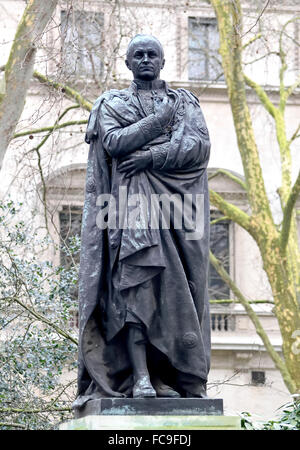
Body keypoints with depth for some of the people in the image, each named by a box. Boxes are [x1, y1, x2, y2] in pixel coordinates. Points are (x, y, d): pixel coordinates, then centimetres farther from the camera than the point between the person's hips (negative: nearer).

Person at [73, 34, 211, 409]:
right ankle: (140, 377, -22)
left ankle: (172, 377, -8)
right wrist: (160, 120, -2)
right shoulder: (112, 103, 16)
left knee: (174, 289, -7)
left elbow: (200, 145, 0)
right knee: (134, 283, -15)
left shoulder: (185, 102, 18)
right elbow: (113, 142, -3)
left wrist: (151, 157, -11)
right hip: (132, 202, -1)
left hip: (176, 201, 1)